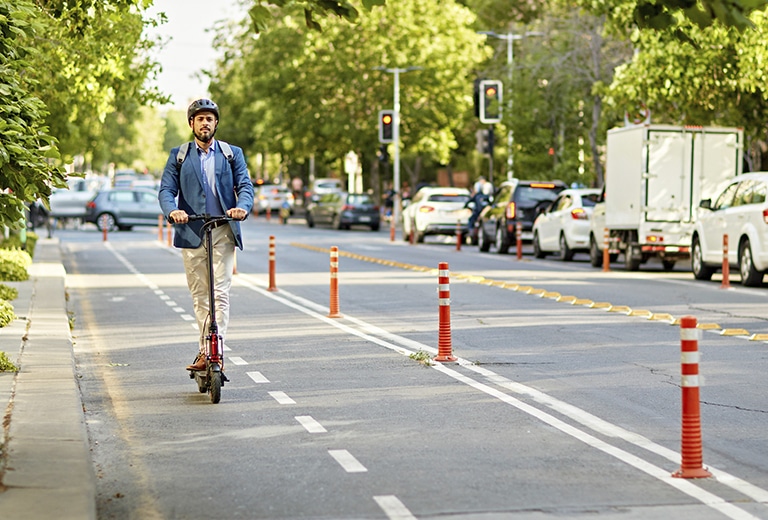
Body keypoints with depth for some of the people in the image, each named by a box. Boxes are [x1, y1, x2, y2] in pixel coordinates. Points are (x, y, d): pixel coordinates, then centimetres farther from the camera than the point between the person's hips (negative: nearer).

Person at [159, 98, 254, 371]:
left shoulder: (233, 153, 12)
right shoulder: (178, 155, 11)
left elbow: (245, 185, 2)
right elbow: (166, 190, 2)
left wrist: (242, 206, -20)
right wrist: (172, 210, -20)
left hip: (223, 231, -1)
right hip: (191, 233, 1)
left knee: (219, 293, -12)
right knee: (199, 295, 5)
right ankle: (207, 348, 14)